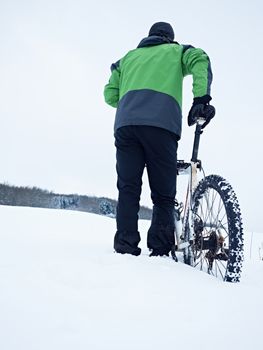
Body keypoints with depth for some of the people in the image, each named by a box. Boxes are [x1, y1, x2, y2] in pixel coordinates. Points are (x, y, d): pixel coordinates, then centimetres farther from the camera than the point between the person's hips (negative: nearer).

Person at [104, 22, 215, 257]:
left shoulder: (129, 56, 33)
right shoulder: (175, 51, 25)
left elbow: (110, 94, 24)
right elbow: (200, 60, 3)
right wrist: (201, 99, -5)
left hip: (125, 123, 3)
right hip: (161, 123, -3)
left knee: (128, 189, 2)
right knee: (163, 195, 0)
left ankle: (125, 247, -8)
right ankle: (160, 251, -10)